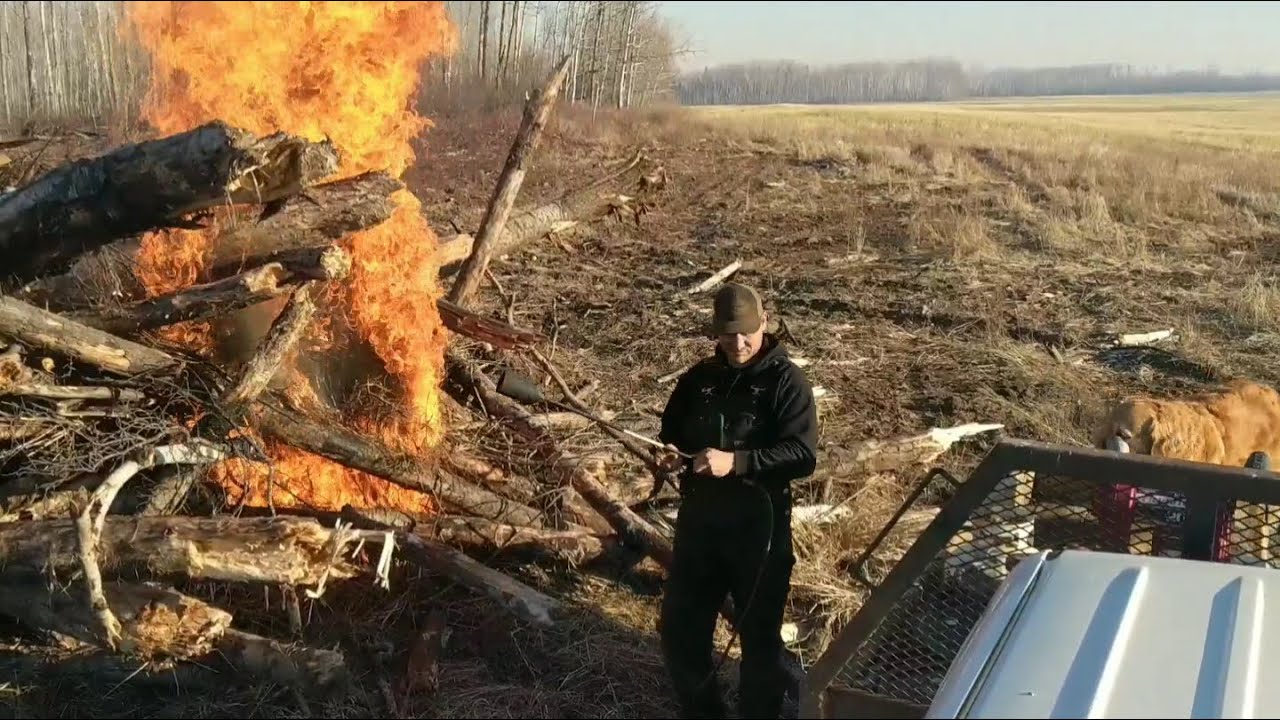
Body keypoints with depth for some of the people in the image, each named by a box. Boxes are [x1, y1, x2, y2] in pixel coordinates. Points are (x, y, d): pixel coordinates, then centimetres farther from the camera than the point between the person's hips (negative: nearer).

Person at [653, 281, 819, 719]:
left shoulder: (786, 381, -9)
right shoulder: (699, 378, 6)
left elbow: (803, 455, -18)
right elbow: (671, 431, 17)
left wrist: (736, 461, -28)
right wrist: (670, 454, -7)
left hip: (759, 527, -5)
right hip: (698, 522, 5)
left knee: (759, 636, 7)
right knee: (680, 628, 12)